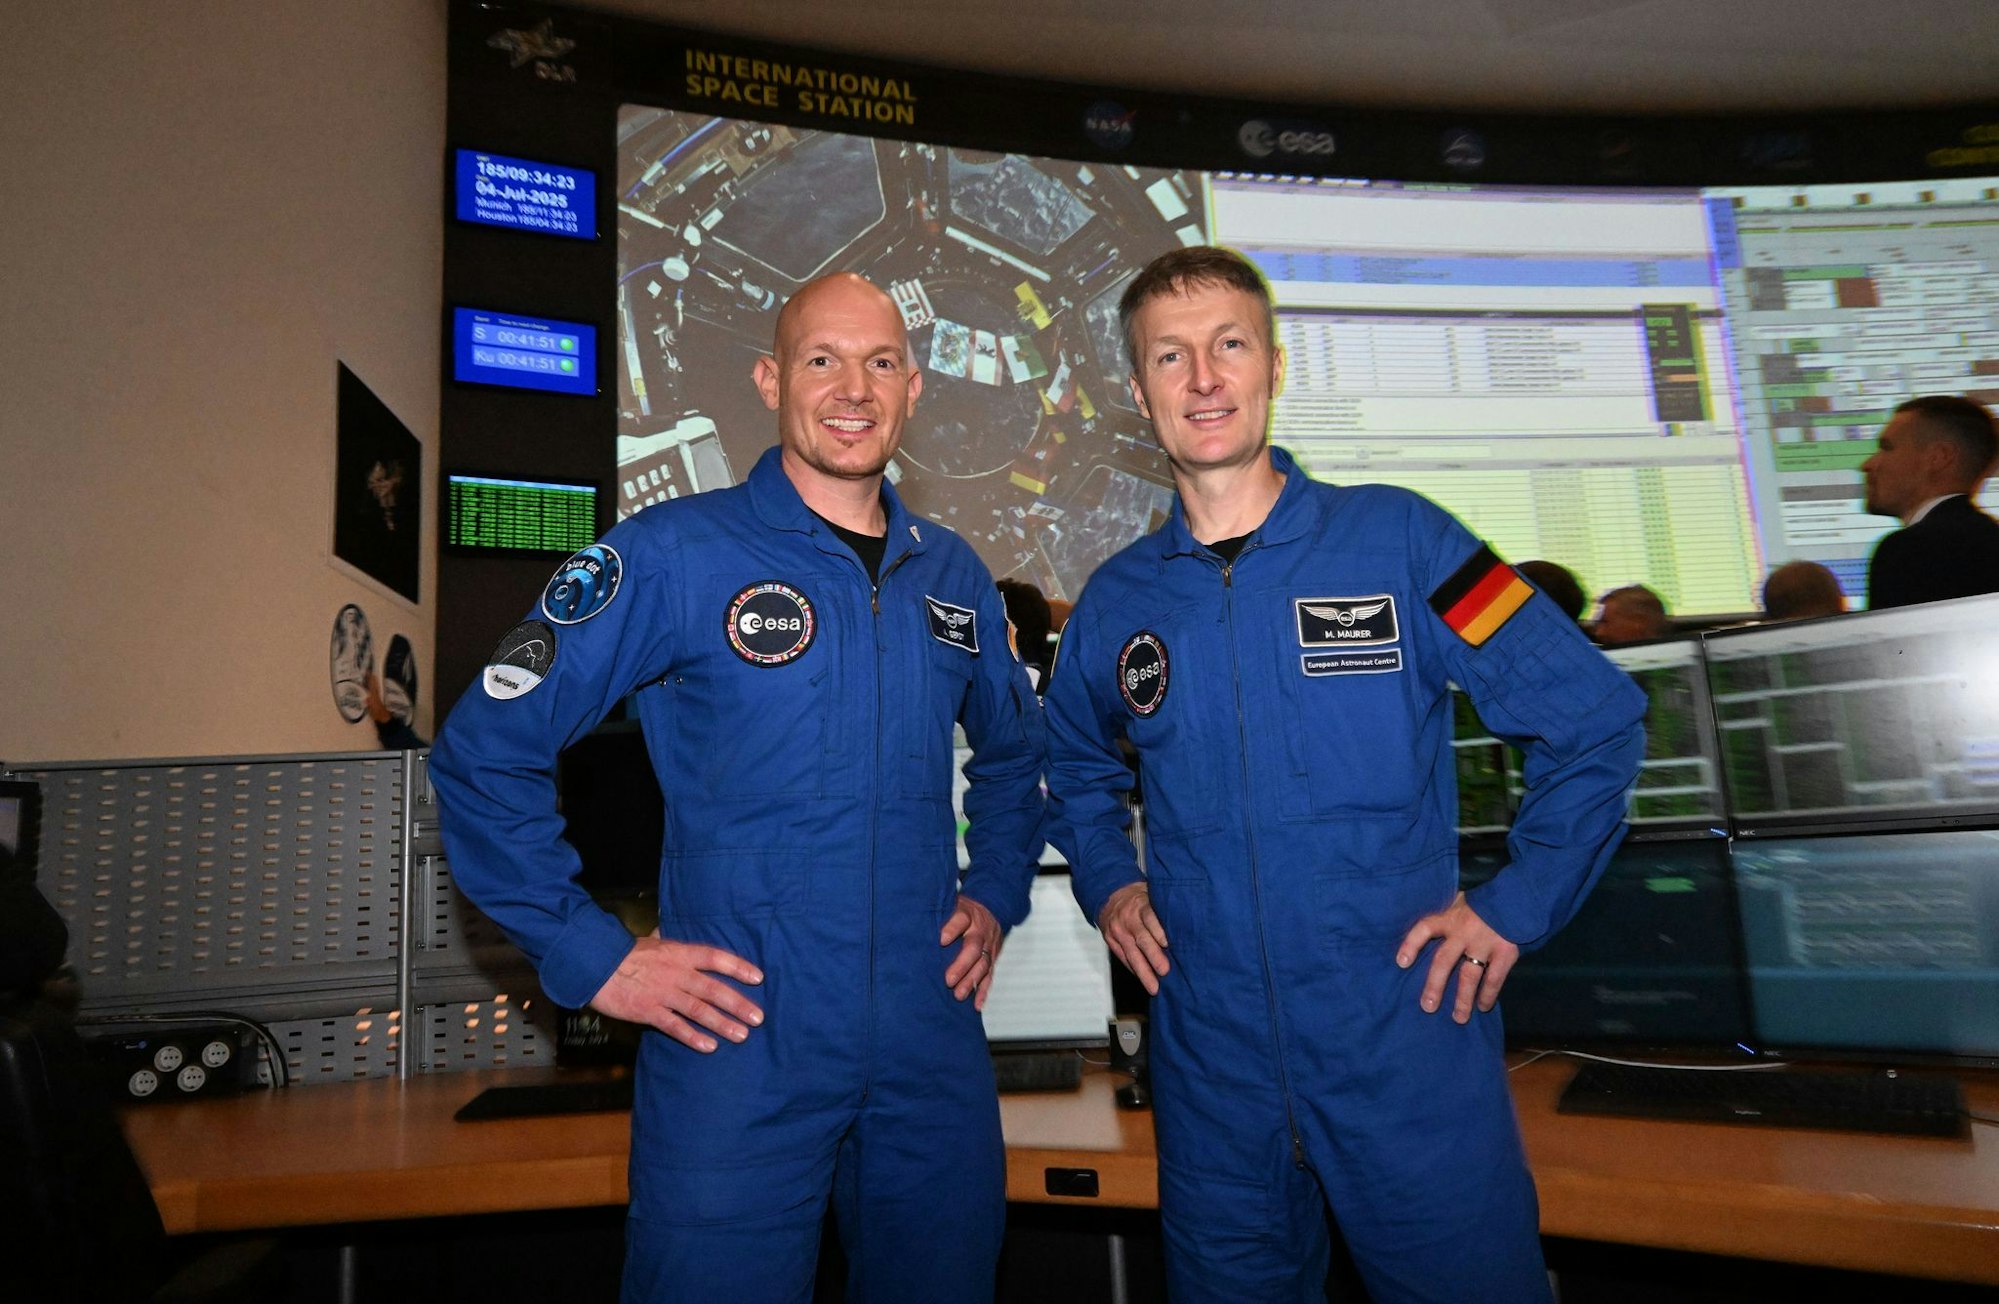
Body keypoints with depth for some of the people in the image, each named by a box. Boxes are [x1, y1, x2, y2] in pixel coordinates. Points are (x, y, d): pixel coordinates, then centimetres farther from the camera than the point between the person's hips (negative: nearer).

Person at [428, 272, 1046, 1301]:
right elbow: (483, 754, -8)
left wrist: (994, 894, 10)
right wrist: (591, 957, -10)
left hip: (934, 1050, 5)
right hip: (736, 1055, -5)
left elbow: (1012, 753, 22)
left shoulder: (953, 575, 7)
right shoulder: (672, 555, -9)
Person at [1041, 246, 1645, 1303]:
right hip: (1212, 1073, 3)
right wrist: (1107, 883, 6)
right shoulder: (1116, 601, 2)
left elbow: (1594, 718, -2)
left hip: (1412, 1055, -2)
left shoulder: (1399, 541, -6)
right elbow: (1074, 761, 20)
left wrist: (1516, 906, -6)